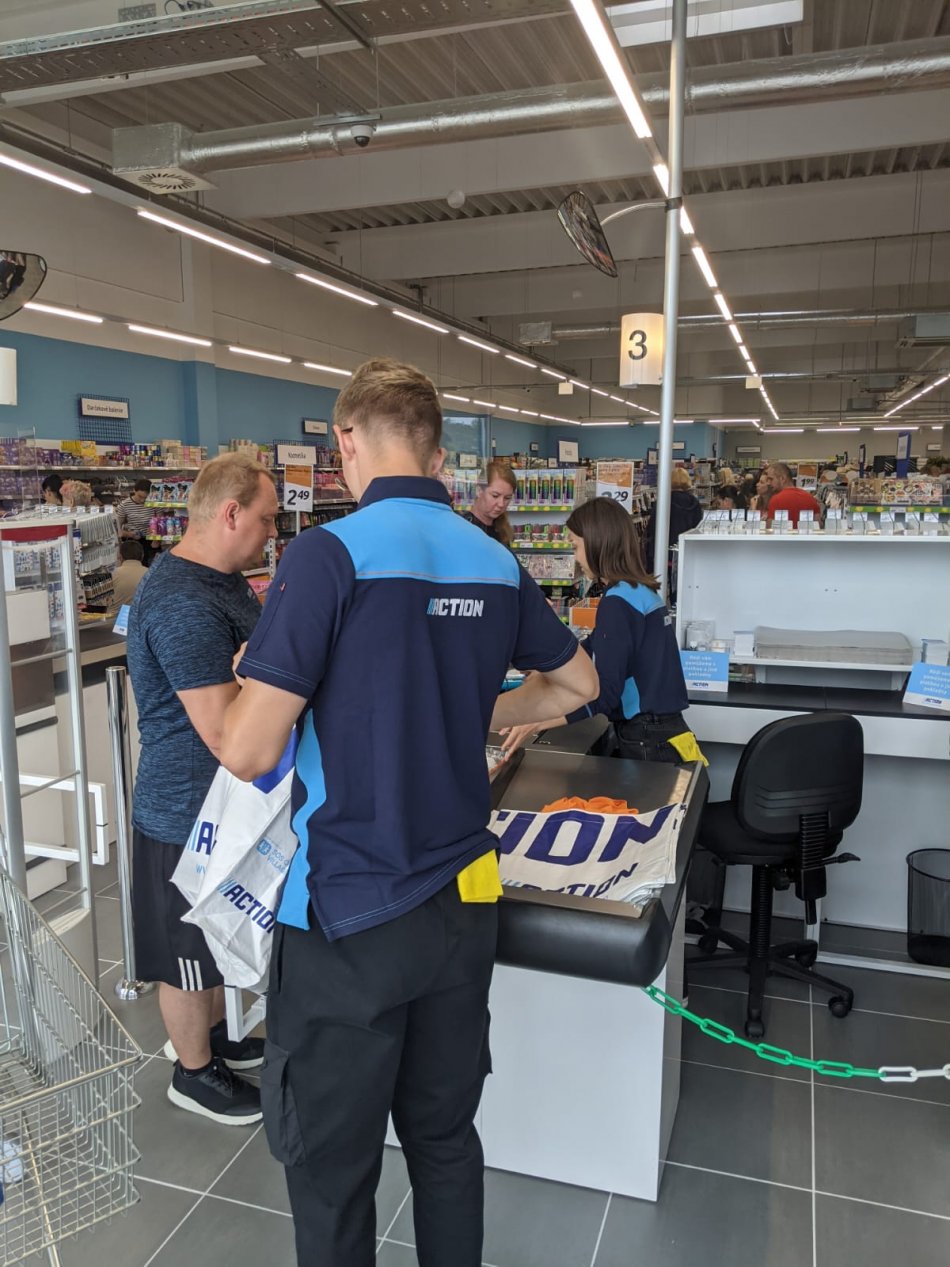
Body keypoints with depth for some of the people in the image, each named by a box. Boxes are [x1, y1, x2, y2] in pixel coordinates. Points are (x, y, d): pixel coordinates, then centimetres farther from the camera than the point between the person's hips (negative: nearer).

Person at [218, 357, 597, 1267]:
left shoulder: (330, 553, -17)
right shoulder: (495, 563, 1)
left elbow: (249, 752, -19)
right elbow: (577, 682, 16)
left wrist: (256, 686, 1)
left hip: (351, 919, -5)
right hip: (464, 900, 6)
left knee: (331, 1173, 15)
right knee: (446, 1138, 23)